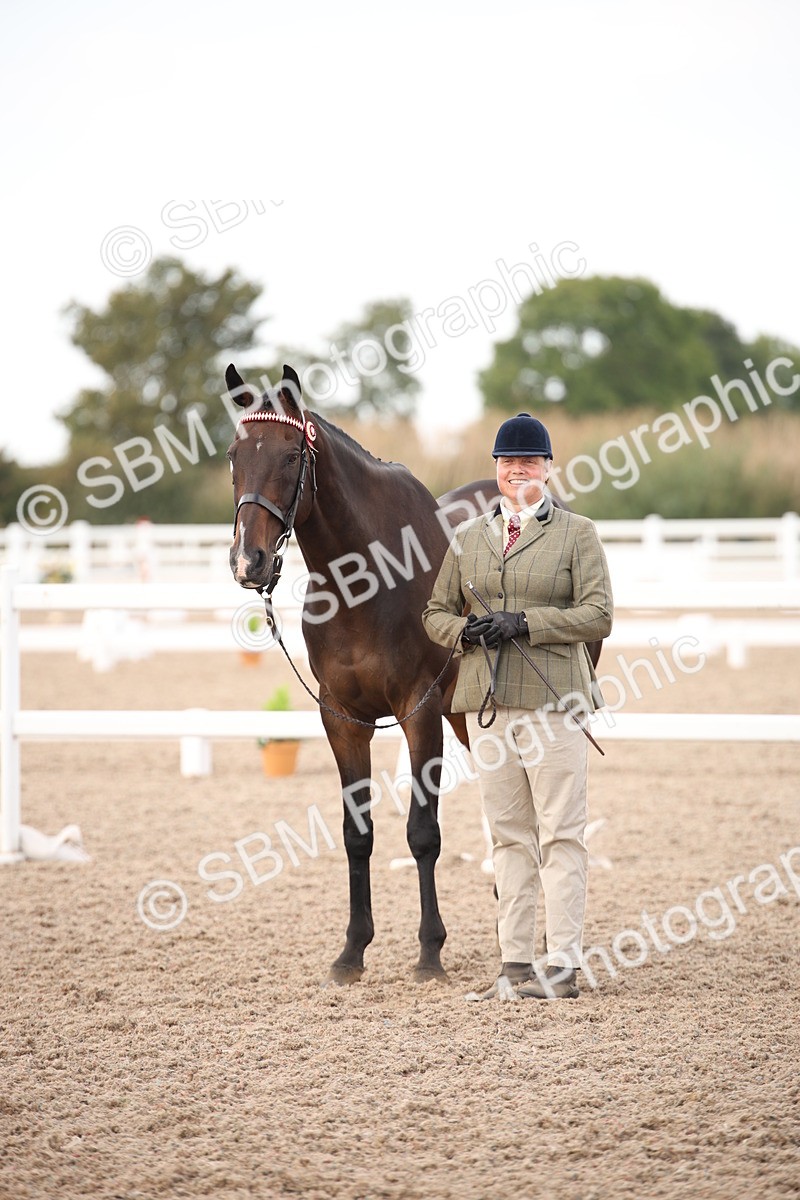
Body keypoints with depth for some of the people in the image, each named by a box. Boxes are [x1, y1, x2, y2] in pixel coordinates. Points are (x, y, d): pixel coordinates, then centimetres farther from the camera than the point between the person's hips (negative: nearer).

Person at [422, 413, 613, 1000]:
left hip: (552, 698, -4)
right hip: (487, 701, 5)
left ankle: (564, 964, -1)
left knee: (561, 833, -4)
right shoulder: (470, 537, 14)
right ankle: (515, 962, 13)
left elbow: (598, 615, -7)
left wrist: (526, 623, -17)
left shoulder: (577, 533, 2)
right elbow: (436, 612, 16)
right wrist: (465, 631, -6)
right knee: (508, 835, 8)